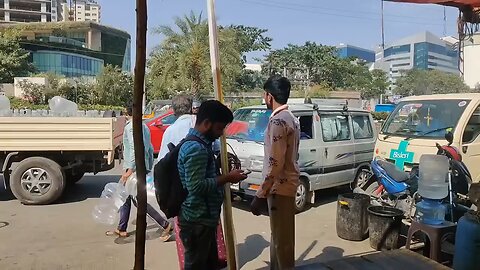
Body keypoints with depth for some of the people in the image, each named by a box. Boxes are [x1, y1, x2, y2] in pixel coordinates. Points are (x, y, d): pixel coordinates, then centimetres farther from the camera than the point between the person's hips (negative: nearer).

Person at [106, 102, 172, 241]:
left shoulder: (131, 127, -12)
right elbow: (150, 149, 16)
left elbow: (136, 149, -24)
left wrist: (130, 170, -24)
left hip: (135, 168, -9)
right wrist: (149, 166, 20)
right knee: (125, 197, 17)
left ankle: (166, 225, -5)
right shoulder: (144, 127, 15)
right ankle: (121, 229, 26)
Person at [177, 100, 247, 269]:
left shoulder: (201, 144, 12)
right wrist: (227, 178, -19)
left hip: (204, 218, 10)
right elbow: (196, 186, -26)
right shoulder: (196, 148, -22)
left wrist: (225, 176, 10)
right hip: (197, 220, -10)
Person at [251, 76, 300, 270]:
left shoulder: (278, 121, -21)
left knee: (282, 238, 3)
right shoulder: (290, 118, 11)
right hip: (286, 183, 10)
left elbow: (275, 163, -25)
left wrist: (260, 195, -20)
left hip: (280, 186, -10)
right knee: (279, 235, 22)